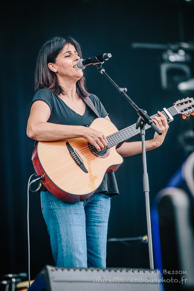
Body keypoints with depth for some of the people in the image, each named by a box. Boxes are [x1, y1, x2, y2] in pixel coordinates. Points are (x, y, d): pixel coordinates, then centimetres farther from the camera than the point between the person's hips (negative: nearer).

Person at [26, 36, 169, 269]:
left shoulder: (93, 101, 20)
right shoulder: (46, 96, 1)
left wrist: (154, 143, 5)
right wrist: (84, 131, -23)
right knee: (74, 272, -13)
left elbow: (117, 146, 18)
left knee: (98, 269, 6)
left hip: (98, 192, 6)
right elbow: (34, 130, -21)